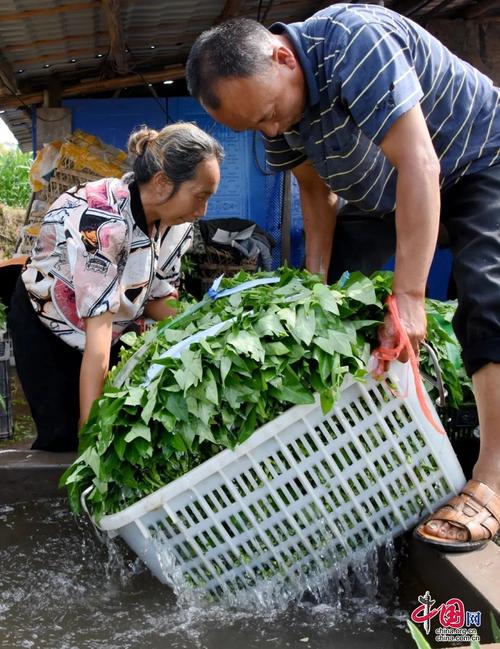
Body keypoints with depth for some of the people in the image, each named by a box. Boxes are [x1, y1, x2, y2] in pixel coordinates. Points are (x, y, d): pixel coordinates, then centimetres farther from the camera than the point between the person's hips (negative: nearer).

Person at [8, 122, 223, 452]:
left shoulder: (176, 222, -15)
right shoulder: (99, 218, -37)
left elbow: (158, 298, -7)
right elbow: (99, 326, -40)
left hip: (117, 324, 6)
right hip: (46, 325, -6)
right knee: (64, 437, -8)